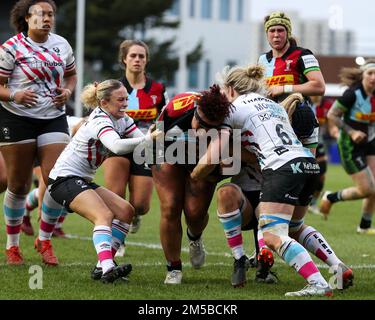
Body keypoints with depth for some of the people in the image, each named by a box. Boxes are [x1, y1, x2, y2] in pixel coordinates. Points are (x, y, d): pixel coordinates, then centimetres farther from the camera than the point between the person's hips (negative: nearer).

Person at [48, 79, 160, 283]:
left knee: (125, 211, 1)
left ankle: (102, 266, -4)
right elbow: (117, 146, -42)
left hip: (82, 180, 10)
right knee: (104, 215, -28)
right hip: (64, 179, -10)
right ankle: (107, 268, -45)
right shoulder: (100, 121, -21)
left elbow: (144, 141, -2)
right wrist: (149, 138, -46)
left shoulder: (122, 119, 7)